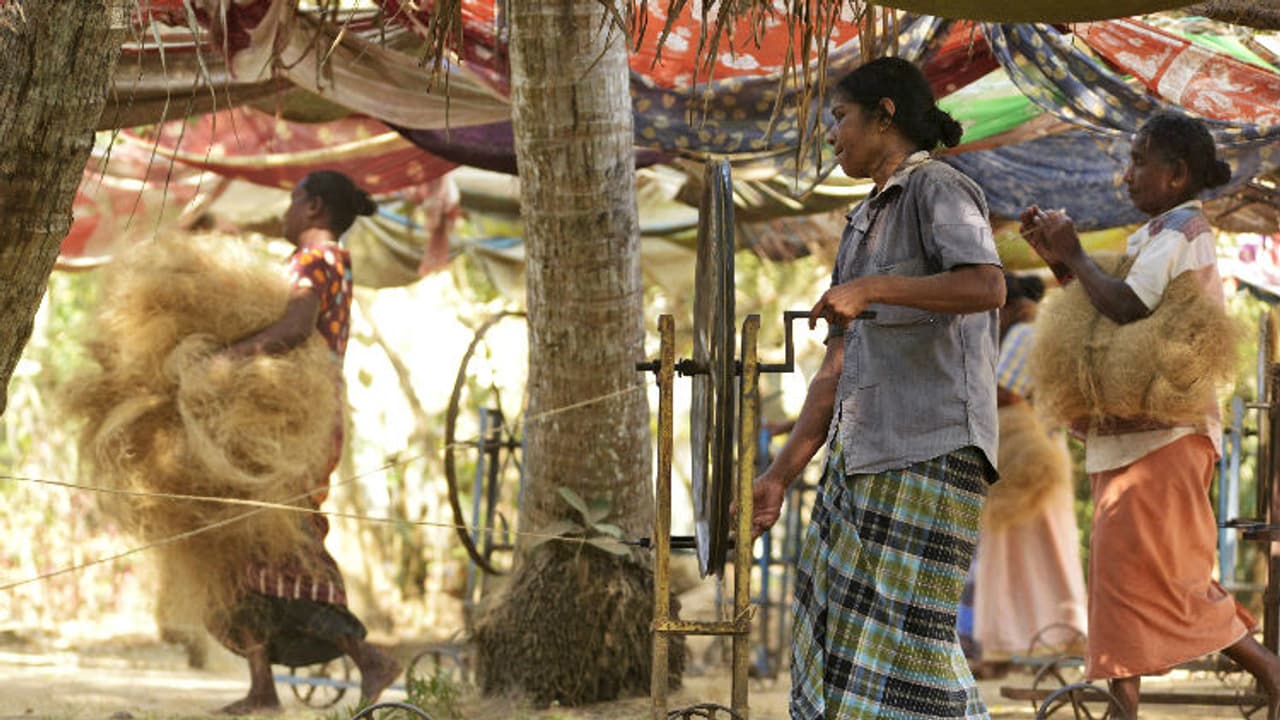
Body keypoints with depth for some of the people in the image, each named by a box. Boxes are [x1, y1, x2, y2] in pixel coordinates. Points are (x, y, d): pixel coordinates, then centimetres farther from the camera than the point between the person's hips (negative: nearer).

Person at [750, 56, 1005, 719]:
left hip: (932, 453, -9)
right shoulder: (863, 225, 22)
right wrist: (778, 477, 17)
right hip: (862, 455, 9)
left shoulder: (938, 190, -3)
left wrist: (873, 289, -30)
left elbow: (987, 286, -23)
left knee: (905, 637, -15)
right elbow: (835, 374, 22)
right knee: (835, 640, 6)